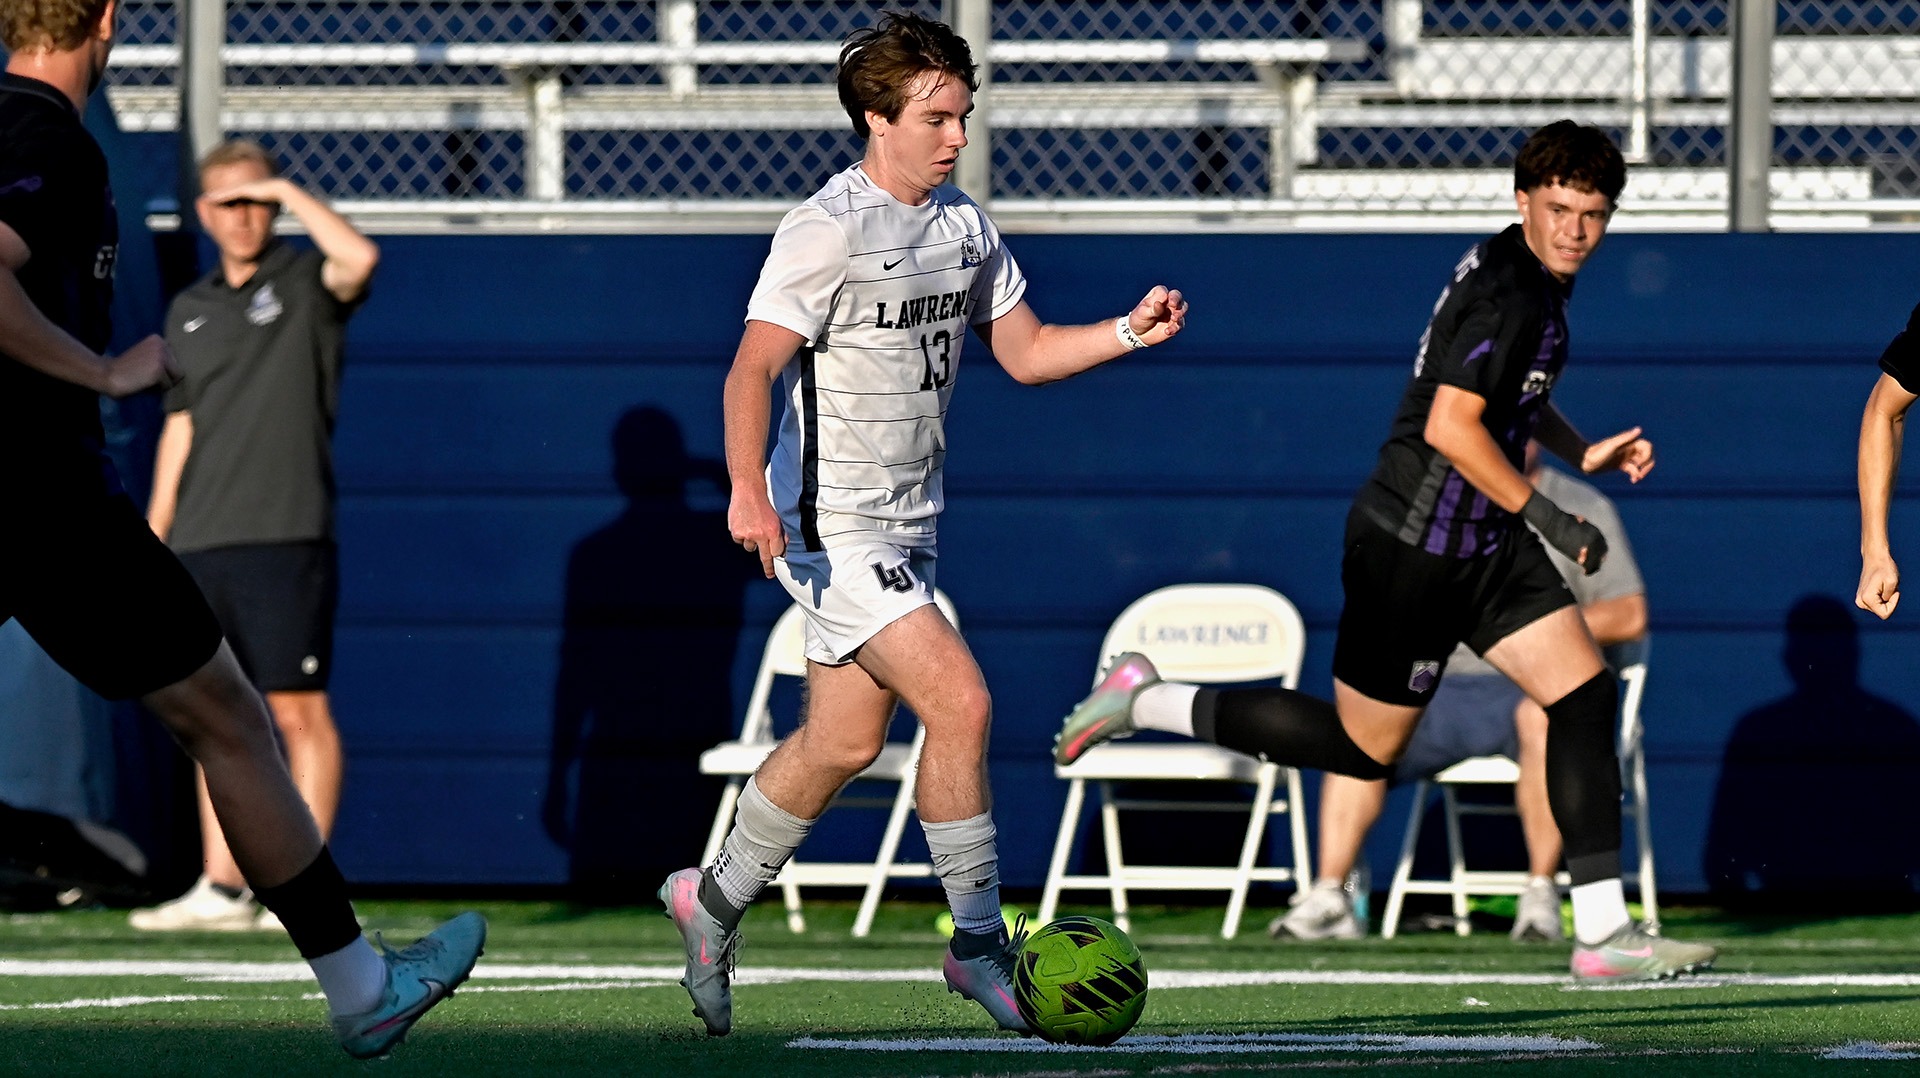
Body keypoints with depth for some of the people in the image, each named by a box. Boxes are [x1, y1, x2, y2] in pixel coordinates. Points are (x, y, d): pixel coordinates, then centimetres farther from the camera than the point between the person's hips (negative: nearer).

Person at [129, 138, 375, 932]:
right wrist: (151, 544, 15)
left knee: (299, 710, -6)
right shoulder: (190, 311, 17)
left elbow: (359, 258, -23)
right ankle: (220, 889, 10)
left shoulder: (305, 286, 1)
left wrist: (286, 190, -10)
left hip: (284, 539, -6)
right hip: (201, 543, 6)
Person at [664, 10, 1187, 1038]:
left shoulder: (963, 225, 9)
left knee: (844, 741, 14)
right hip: (834, 526, -9)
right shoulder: (827, 231, -16)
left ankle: (715, 898, 33)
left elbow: (1024, 351, 15)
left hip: (908, 528, 9)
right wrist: (749, 490, -36)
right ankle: (979, 944, -7)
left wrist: (1127, 332, -2)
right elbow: (752, 370, -22)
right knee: (959, 703, -16)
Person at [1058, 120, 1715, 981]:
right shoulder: (1507, 290, -21)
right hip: (1414, 545, -9)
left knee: (1585, 696, -2)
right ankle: (1146, 701, 16)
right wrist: (1547, 517, -22)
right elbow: (1449, 425, -28)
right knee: (1362, 745, 1)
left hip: (1482, 546, 9)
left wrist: (1581, 453, 20)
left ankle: (1602, 932, -4)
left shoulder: (1531, 281, 11)